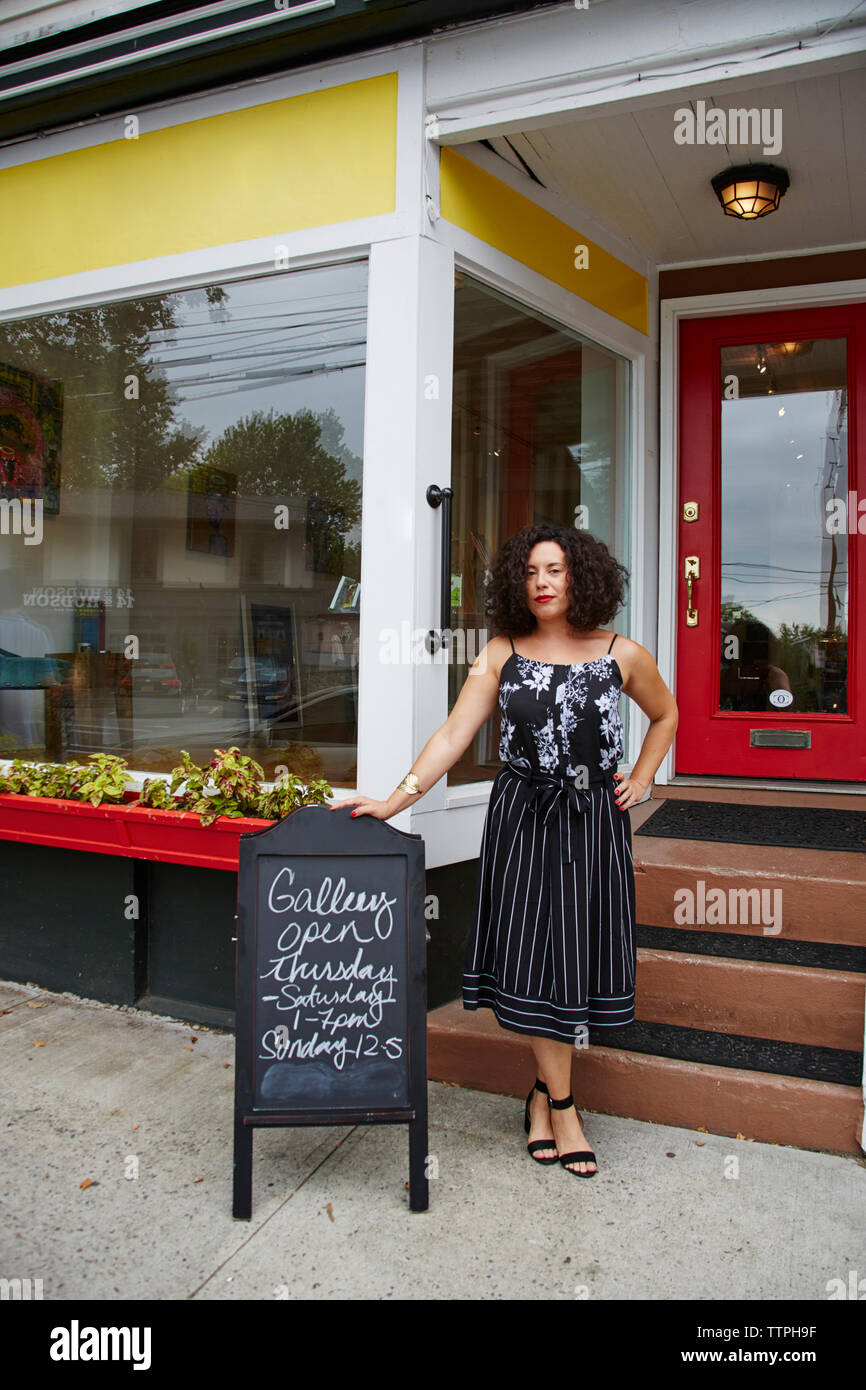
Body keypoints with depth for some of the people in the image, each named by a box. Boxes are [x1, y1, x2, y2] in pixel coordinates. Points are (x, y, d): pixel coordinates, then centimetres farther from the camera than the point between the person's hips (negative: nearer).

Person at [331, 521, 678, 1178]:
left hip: (594, 821, 1)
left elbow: (666, 715, 18)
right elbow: (453, 737, -5)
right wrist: (396, 800, -14)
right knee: (534, 955, 1)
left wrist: (639, 781, 8)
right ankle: (561, 1105, 17)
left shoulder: (623, 654, 0)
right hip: (522, 819, 0)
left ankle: (544, 1092, 27)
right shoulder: (501, 654, -1)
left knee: (579, 950, 5)